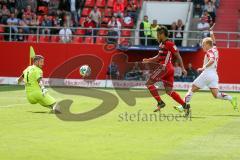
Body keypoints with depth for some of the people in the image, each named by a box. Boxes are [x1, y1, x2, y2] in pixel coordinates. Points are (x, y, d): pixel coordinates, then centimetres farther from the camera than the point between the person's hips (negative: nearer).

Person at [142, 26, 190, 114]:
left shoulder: (169, 43, -10)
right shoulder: (162, 44, 17)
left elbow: (178, 56, -10)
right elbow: (159, 57, 27)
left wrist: (183, 68, -12)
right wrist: (148, 60, 16)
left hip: (165, 67, -9)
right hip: (169, 69, 9)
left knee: (149, 83, -6)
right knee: (169, 91, 8)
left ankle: (160, 102, -8)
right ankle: (185, 105, 2)